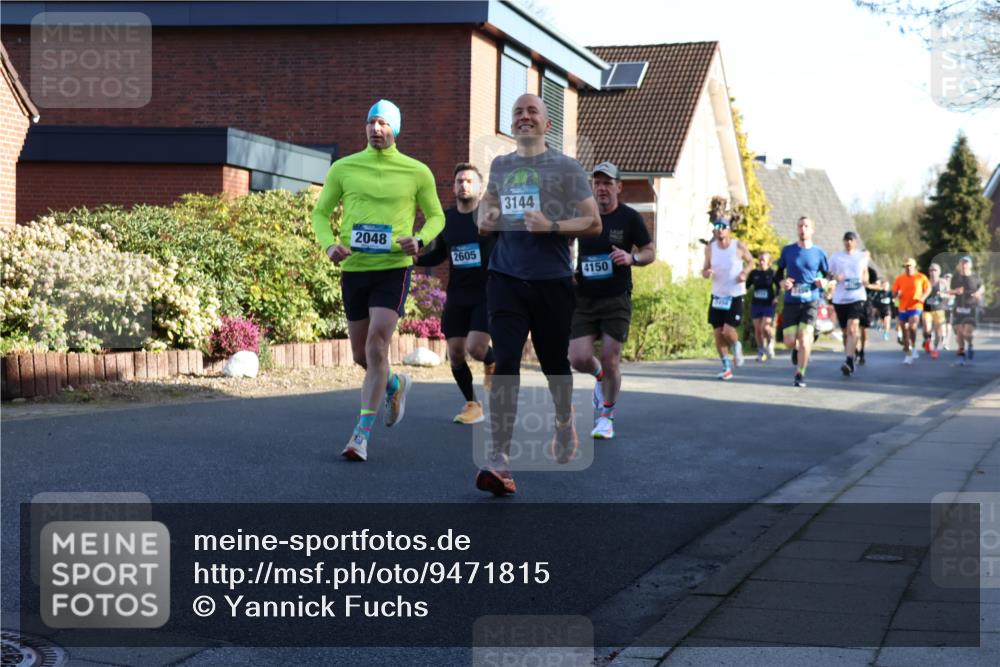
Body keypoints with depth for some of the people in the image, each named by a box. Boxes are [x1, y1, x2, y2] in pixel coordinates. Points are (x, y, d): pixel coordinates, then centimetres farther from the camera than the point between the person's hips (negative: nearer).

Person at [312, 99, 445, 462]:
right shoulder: (343, 169, 4)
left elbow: (436, 216, 12)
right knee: (361, 356, 10)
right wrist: (329, 244, -8)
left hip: (393, 269, -3)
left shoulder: (416, 172, 1)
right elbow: (320, 212, 12)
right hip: (353, 269, 3)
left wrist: (419, 240, -9)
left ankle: (363, 433, -11)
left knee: (376, 346, -16)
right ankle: (395, 385, 44)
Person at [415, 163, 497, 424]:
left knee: (475, 348, -18)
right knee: (455, 354, 1)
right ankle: (472, 404, 21)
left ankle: (493, 363, 20)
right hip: (456, 296, 5)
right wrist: (413, 258, 1)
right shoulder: (446, 218, 7)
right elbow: (436, 255, 17)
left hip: (488, 294, -4)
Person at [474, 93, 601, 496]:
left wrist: (551, 226, -18)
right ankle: (499, 461, -16)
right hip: (506, 278, 2)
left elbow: (593, 223, -3)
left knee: (554, 362, 11)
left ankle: (565, 423, 43)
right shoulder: (499, 167, 11)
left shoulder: (566, 168, -1)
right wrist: (485, 218, 8)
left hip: (552, 281, -2)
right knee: (505, 364, -12)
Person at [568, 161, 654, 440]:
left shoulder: (629, 218, -4)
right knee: (578, 359, -8)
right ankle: (599, 375, 30)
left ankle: (606, 416, 16)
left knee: (610, 360, -4)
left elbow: (650, 252, 3)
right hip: (583, 299, 2)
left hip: (616, 299, -2)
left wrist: (632, 258, -19)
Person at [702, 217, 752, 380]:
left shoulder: (739, 246, -7)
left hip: (735, 295, -3)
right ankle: (726, 368, 13)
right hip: (717, 295, 3)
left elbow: (750, 260, 8)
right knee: (718, 332, 1)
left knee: (728, 330, -15)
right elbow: (705, 269, 8)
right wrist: (706, 272, -15)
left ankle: (737, 347, 22)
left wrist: (745, 272, -11)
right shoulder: (710, 248, 0)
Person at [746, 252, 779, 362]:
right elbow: (747, 286, 8)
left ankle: (770, 343, 12)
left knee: (765, 327, -17)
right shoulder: (754, 273, 3)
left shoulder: (772, 273, -3)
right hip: (756, 304, 3)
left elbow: (778, 286, 5)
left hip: (769, 304, -3)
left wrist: (776, 297, -9)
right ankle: (761, 351, 18)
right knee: (757, 329, 3)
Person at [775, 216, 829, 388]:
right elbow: (779, 272, 11)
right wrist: (782, 282, -11)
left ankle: (800, 374, 1)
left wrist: (823, 282, -11)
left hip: (810, 302, -1)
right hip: (791, 302, 1)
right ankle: (796, 349, 37)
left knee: (804, 338, -13)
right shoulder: (788, 251, 3)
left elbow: (827, 274, 12)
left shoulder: (819, 253, 2)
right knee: (789, 341, -1)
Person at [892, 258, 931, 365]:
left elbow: (928, 288, 9)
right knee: (904, 331, 5)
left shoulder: (921, 277, -1)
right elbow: (894, 292, 10)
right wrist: (897, 294, -13)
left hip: (915, 307, -3)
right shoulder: (900, 278, 5)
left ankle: (913, 347, 1)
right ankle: (908, 354, 16)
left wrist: (923, 297, -7)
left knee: (912, 326, -23)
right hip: (903, 308, 3)